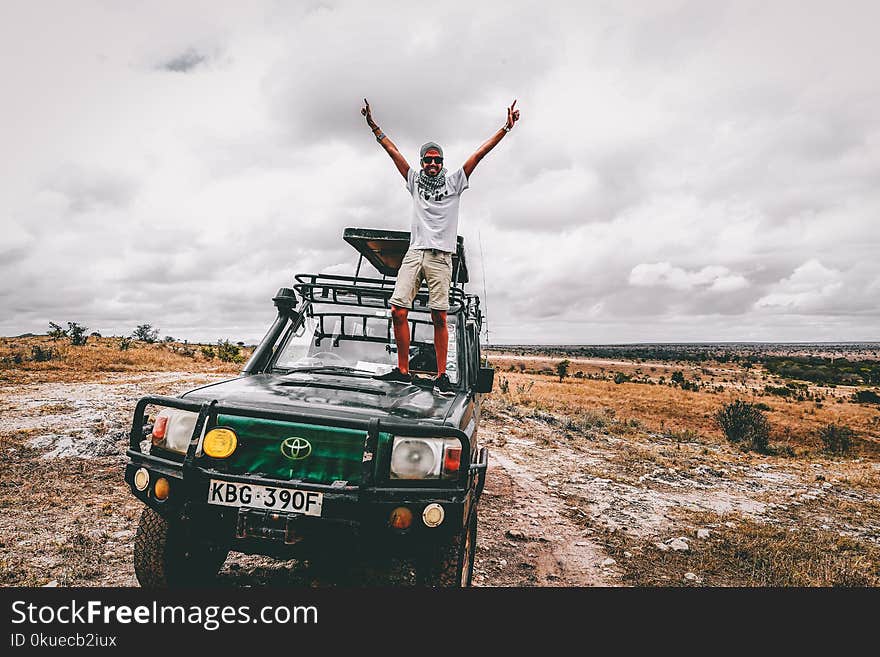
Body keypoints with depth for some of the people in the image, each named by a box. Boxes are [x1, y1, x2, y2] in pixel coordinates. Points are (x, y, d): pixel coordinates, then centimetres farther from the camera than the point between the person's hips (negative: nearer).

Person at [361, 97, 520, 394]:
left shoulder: (454, 182, 14)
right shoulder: (415, 180, 20)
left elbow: (479, 153, 10)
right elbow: (393, 151, 21)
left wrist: (506, 127, 8)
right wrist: (373, 124, 21)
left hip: (441, 256, -2)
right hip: (414, 252, 3)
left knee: (439, 317, -7)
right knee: (398, 311, -8)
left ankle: (441, 376, -2)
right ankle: (403, 370, 1)